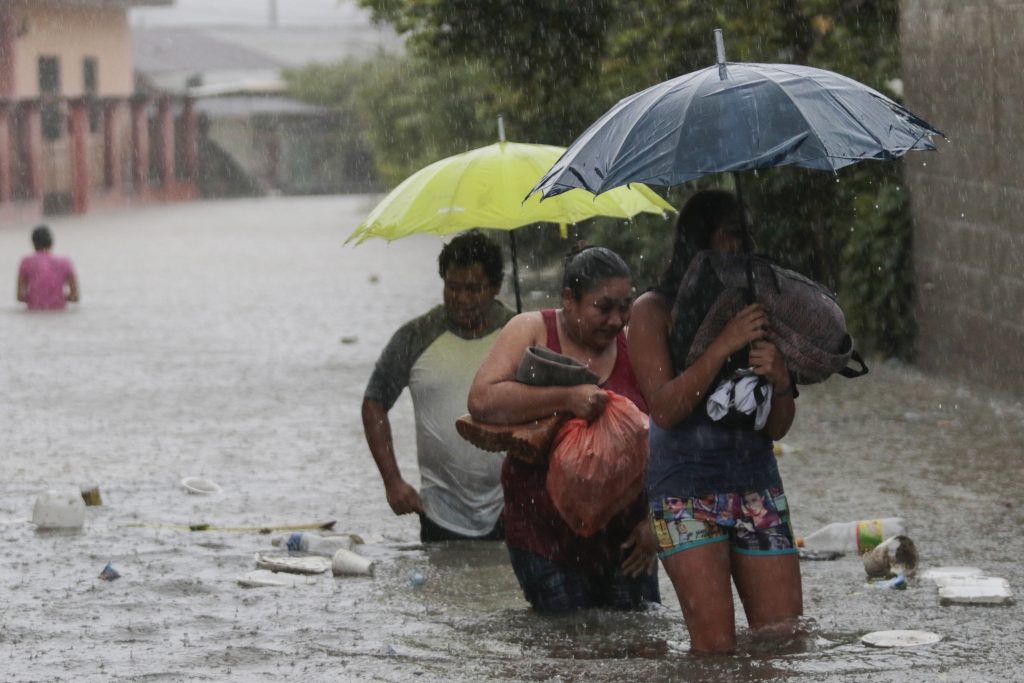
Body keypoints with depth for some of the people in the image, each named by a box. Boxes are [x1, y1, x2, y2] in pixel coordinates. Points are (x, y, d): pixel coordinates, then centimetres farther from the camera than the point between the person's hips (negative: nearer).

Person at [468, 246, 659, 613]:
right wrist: (566, 398, -24)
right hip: (545, 538, -3)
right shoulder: (532, 331, -1)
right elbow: (481, 401, -16)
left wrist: (653, 520, 1)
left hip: (623, 539, 3)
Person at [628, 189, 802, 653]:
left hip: (756, 483, 5)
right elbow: (665, 409, -11)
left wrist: (780, 381, -11)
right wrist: (724, 346, -18)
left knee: (784, 633, -4)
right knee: (715, 644, -14)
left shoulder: (753, 308, 14)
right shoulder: (655, 311, 2)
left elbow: (778, 428, 11)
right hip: (686, 490, -4)